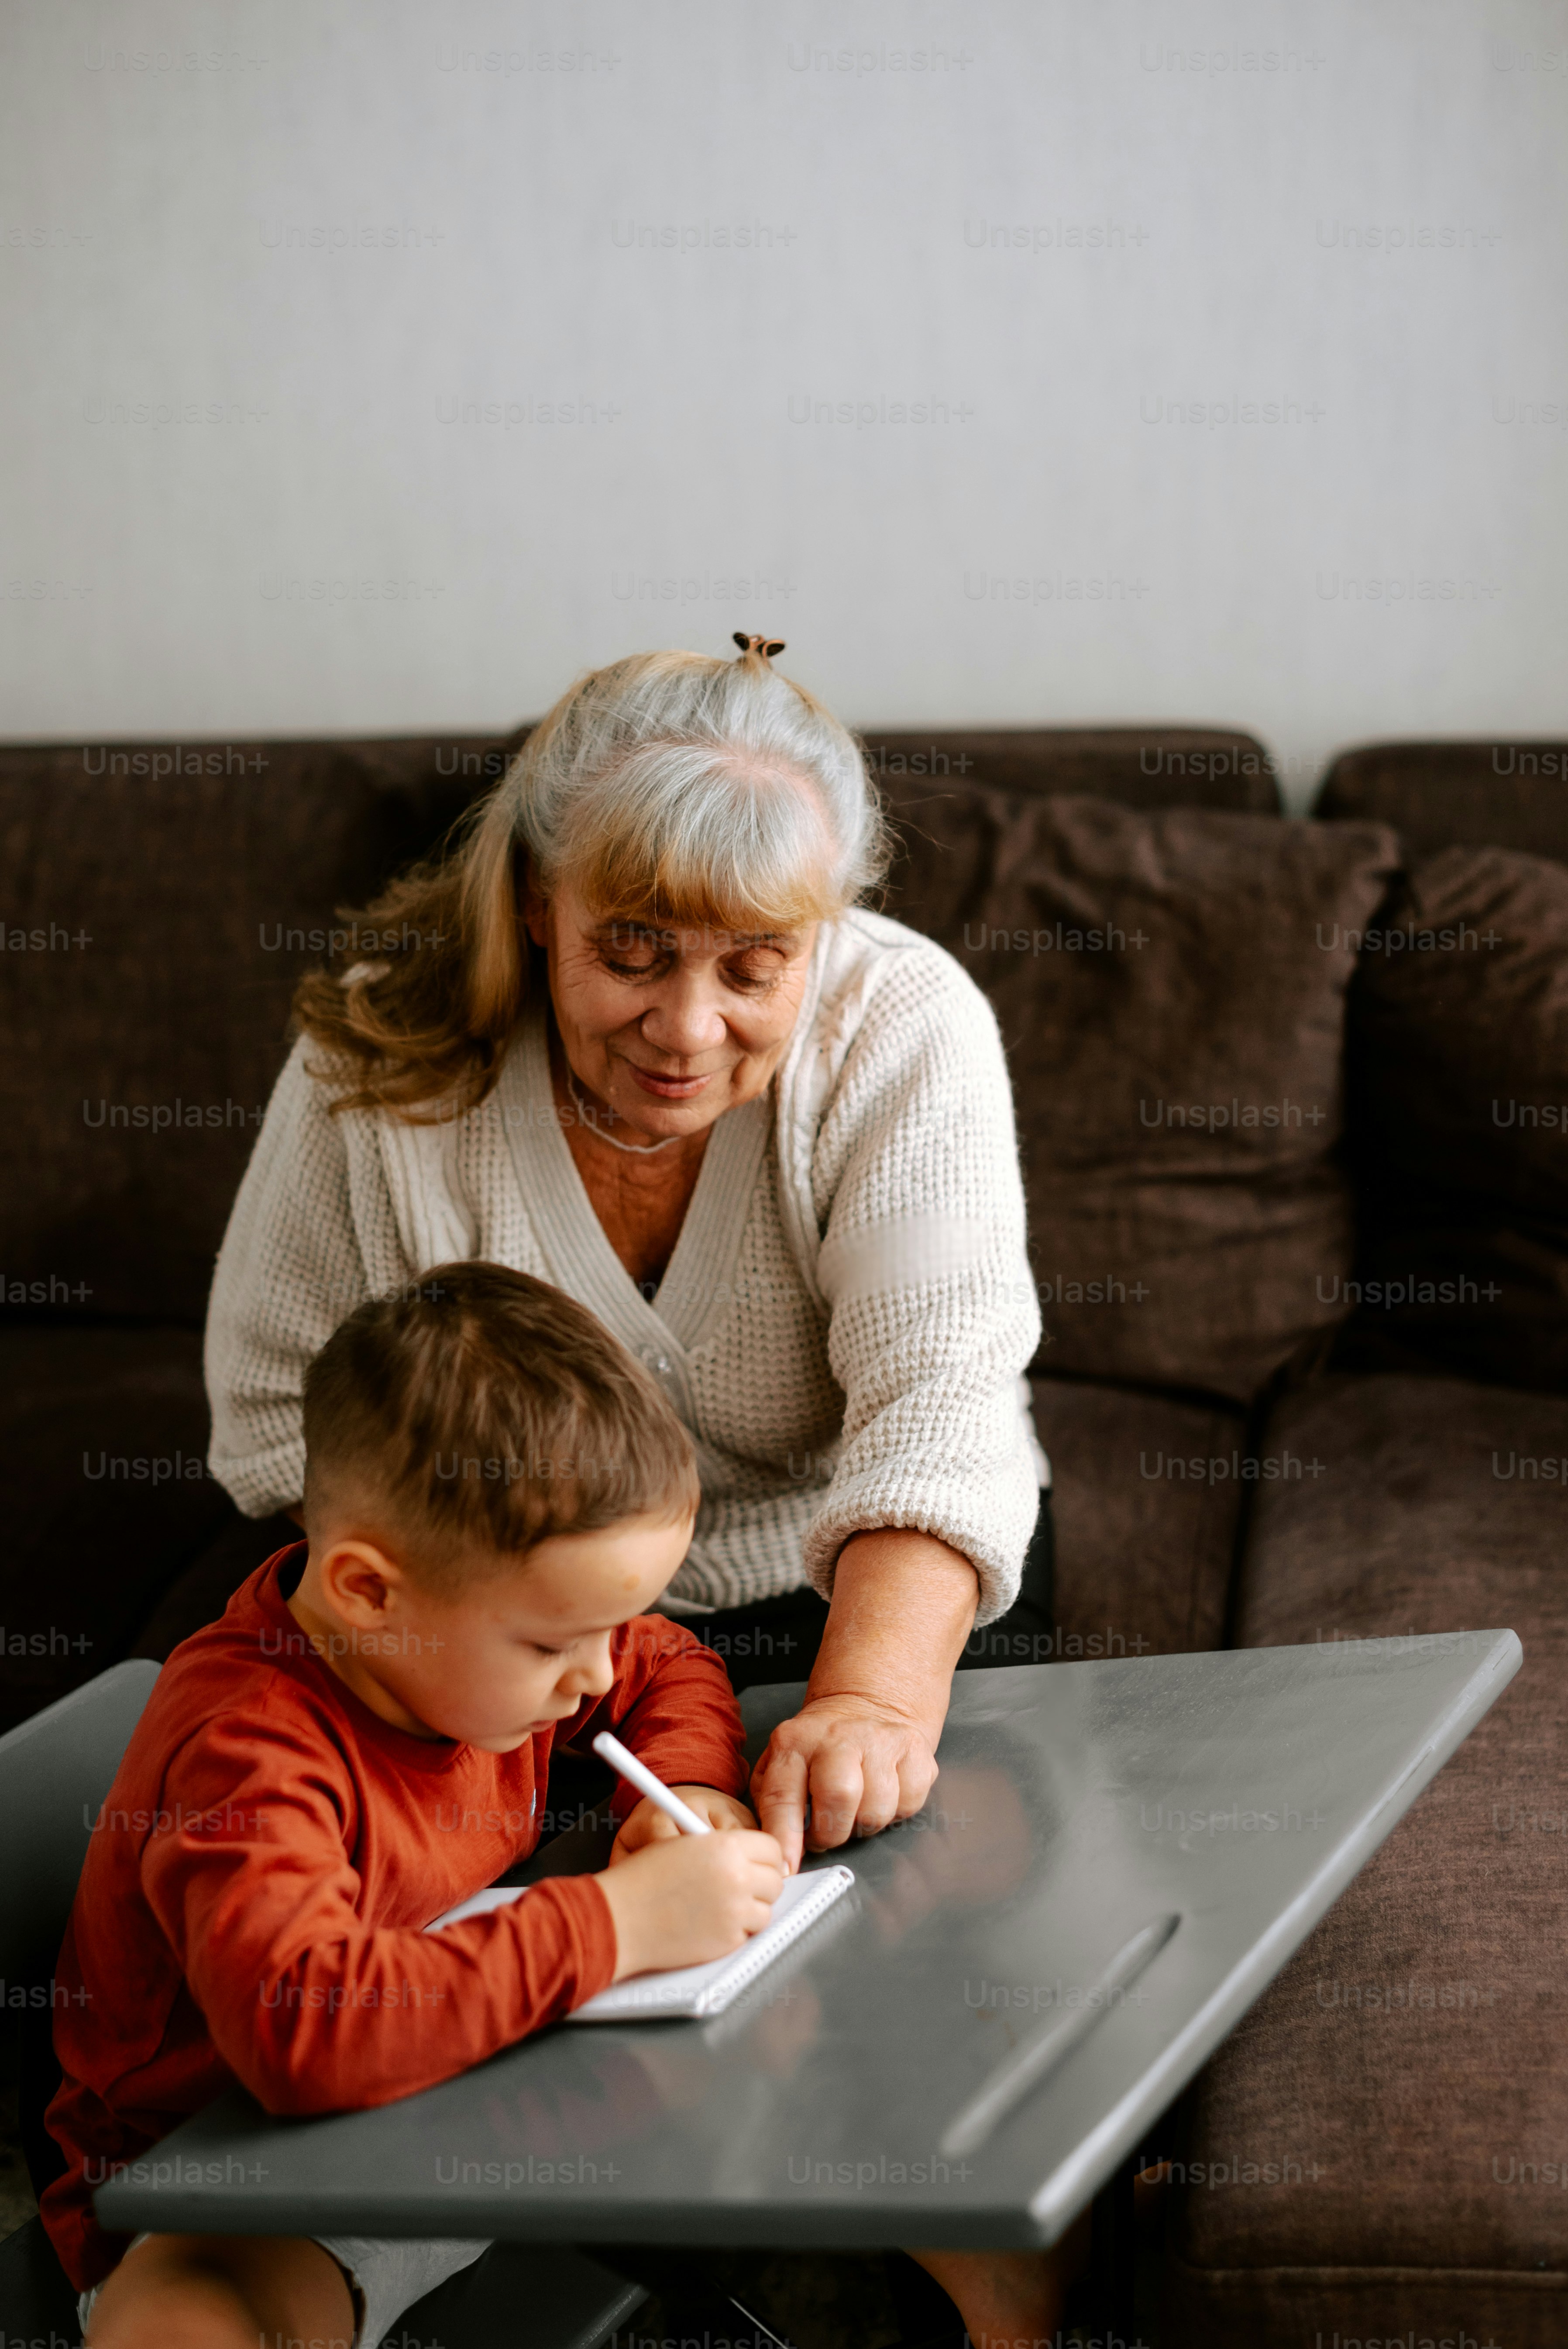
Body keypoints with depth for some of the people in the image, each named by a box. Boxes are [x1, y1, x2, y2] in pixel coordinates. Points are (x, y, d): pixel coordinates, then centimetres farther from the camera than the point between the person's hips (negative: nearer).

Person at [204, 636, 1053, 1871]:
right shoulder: (383, 1065, -18)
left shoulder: (905, 1028, -21)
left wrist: (872, 1699, -48)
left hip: (886, 1595, 0)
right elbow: (282, 1403, -6)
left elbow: (936, 1406, -30)